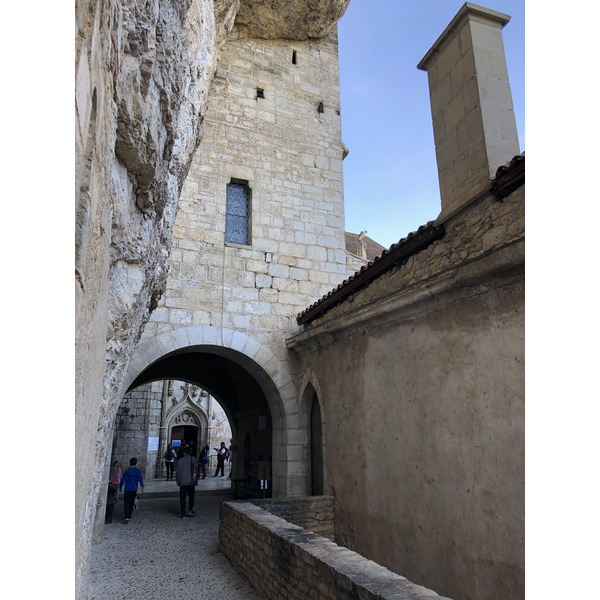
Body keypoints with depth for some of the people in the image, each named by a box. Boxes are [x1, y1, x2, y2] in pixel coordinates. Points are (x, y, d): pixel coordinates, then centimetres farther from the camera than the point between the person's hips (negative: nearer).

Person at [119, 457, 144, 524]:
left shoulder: (126, 471, 7)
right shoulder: (137, 470, -2)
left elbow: (122, 480, 11)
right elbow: (140, 479, -15)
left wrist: (120, 488, 24)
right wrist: (142, 487, -21)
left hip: (127, 489, 1)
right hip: (134, 489, -1)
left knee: (126, 503, -5)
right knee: (131, 503, 14)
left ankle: (127, 517, -21)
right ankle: (129, 516, 22)